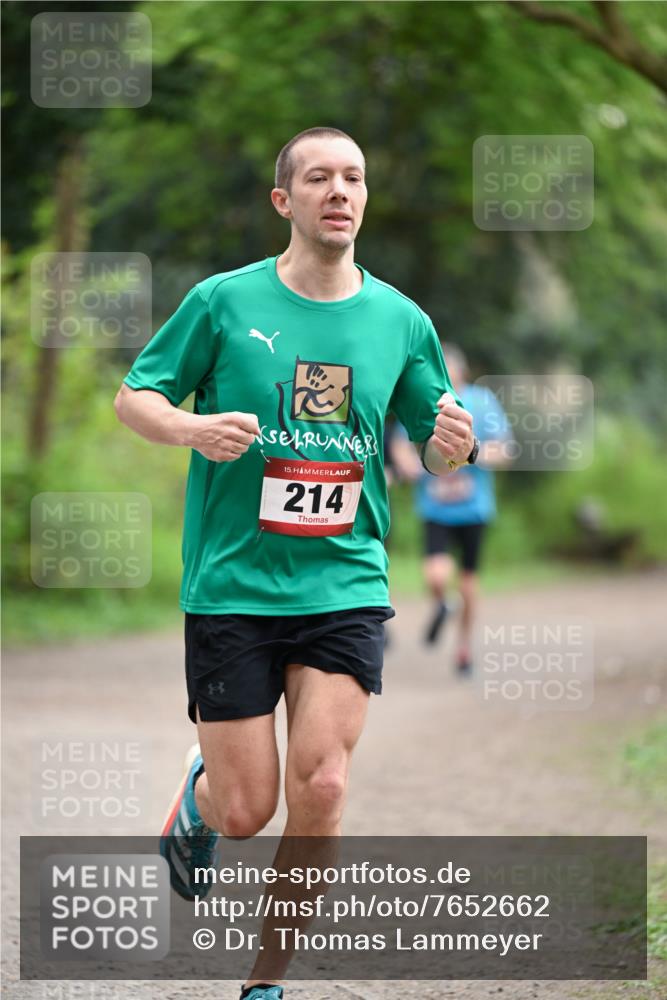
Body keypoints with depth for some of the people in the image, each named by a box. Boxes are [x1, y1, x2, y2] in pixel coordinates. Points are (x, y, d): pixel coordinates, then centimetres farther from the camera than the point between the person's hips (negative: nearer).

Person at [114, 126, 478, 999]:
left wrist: (453, 445, -10)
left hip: (346, 584, 2)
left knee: (321, 786, -13)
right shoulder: (224, 302, -3)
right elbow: (133, 397, 4)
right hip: (232, 586, -2)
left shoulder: (400, 322, 5)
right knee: (246, 809, -2)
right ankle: (198, 795, 37)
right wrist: (191, 428, -17)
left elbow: (436, 451, 14)